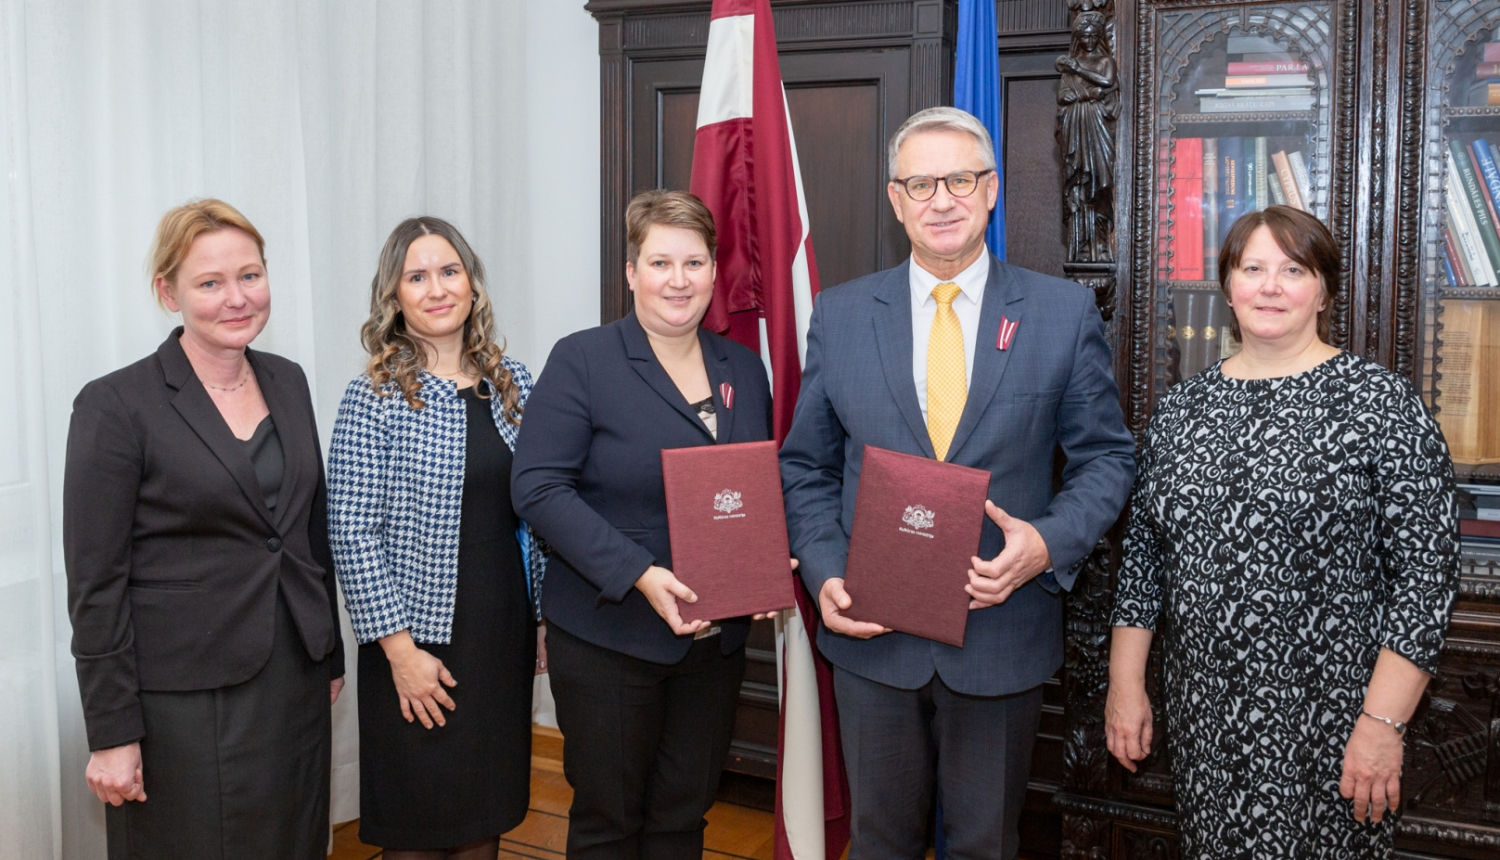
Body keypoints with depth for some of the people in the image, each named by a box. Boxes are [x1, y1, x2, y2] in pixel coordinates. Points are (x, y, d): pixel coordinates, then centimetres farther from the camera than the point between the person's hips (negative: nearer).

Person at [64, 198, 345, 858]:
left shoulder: (288, 382, 7)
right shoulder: (116, 405, -11)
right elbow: (95, 583, -11)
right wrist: (111, 734, -12)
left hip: (297, 688, 5)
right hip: (185, 702, -5)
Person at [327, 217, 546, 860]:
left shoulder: (512, 382, 6)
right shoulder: (374, 398, -9)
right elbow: (351, 534, -12)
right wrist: (399, 648, -14)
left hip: (506, 631, 5)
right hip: (421, 641, -4)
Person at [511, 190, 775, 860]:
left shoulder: (745, 369, 8)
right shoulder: (581, 361, -8)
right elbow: (539, 488, -15)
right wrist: (639, 573, -24)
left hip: (718, 637, 5)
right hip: (608, 637, -4)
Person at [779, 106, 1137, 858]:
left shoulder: (1064, 312, -2)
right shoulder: (840, 314, 2)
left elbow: (1105, 457, 2)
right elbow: (806, 468, 6)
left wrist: (1050, 541, -16)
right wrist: (825, 572, -9)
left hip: (1003, 634, -1)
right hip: (872, 629, 1)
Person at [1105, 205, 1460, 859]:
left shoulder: (1381, 403, -7)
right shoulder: (1181, 407, 6)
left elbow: (1427, 567, -10)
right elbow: (1143, 551, 11)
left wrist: (1383, 721, -14)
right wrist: (1125, 683, 7)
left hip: (1324, 718, -4)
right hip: (1201, 718, 4)